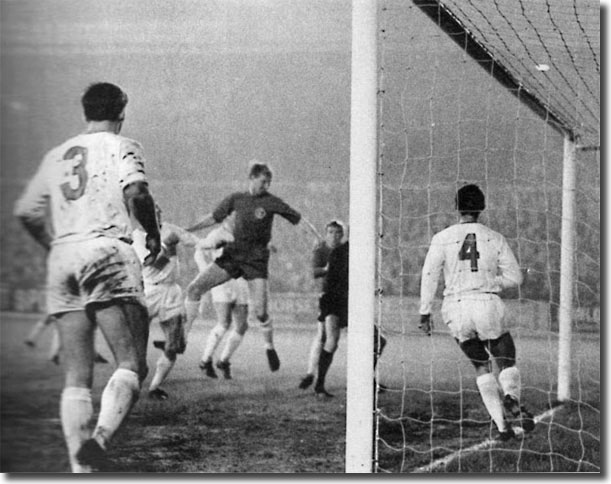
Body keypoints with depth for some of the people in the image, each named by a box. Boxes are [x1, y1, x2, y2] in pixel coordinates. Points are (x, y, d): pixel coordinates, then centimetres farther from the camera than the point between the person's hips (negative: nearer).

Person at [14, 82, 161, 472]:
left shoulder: (56, 156, 21)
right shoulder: (121, 146, 6)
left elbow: (26, 212, 18)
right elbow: (136, 194, -12)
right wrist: (154, 235, 2)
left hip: (62, 258, 5)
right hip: (107, 251, -5)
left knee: (77, 377, 6)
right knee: (131, 366, -7)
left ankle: (80, 467, -1)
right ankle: (100, 437, -31)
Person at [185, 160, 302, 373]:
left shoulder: (270, 202, -5)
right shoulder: (236, 199, 5)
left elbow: (298, 219, -3)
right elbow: (214, 218, 14)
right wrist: (187, 230, 10)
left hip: (256, 259, -3)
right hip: (233, 254, 3)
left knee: (260, 310, -10)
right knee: (194, 288, -8)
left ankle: (270, 347, 17)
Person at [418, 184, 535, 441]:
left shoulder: (442, 238, 1)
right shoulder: (495, 238, 4)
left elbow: (429, 275, -5)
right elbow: (514, 277, 6)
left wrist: (425, 312, -1)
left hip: (456, 307, 1)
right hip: (488, 305, -1)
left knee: (482, 368, 16)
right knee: (507, 364, 12)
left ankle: (501, 425, 5)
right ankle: (511, 397, -23)